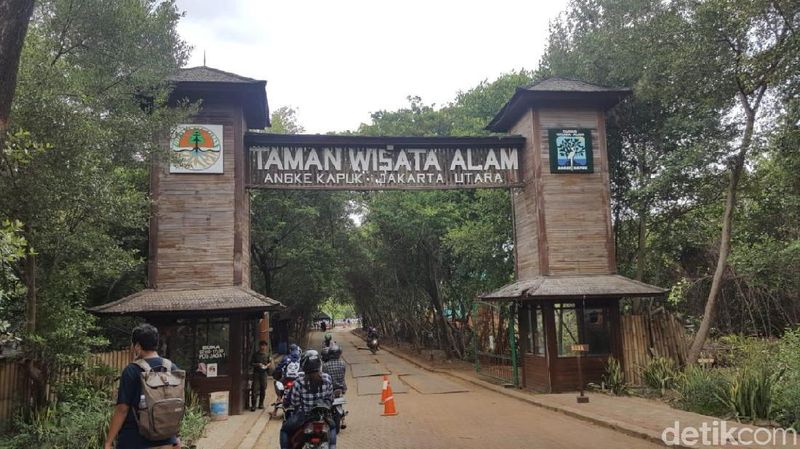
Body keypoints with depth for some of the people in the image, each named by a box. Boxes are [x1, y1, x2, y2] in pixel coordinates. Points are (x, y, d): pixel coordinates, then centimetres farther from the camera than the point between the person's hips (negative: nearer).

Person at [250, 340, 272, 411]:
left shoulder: (267, 354, 10)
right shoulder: (255, 354, 4)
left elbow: (270, 363, 16)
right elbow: (251, 364, 4)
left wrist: (267, 365, -5)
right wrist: (257, 364, -12)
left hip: (264, 373, 2)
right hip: (256, 373, -2)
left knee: (263, 389, 5)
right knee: (254, 389, -9)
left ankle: (261, 403, 18)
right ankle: (253, 405, -8)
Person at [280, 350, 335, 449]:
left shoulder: (299, 382, -21)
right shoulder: (327, 379, -12)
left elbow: (294, 402, -9)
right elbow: (330, 398, -1)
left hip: (303, 415, -2)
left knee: (284, 430, 25)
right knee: (332, 427, 35)